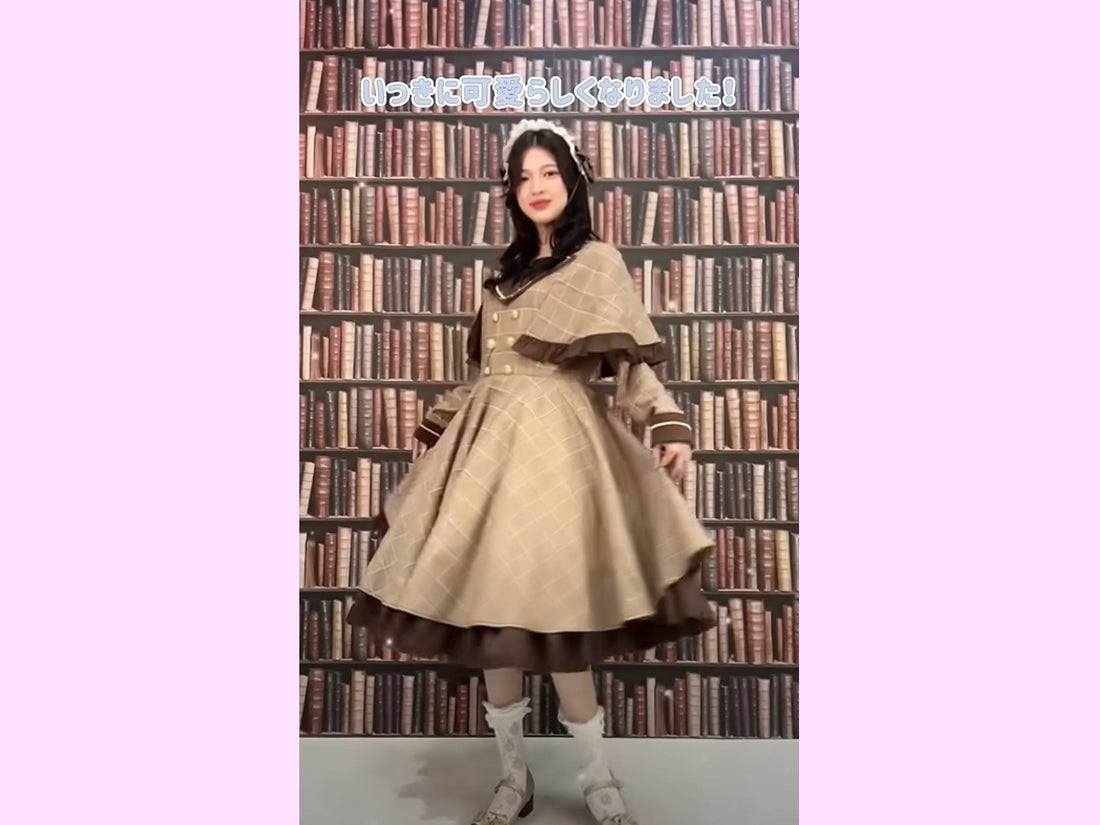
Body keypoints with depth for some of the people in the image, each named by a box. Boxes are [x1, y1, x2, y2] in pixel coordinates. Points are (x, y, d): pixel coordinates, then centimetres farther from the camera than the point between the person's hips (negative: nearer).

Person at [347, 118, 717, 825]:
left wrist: (670, 426, -20)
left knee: (549, 611, -7)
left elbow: (631, 359, -6)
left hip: (554, 440, -6)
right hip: (487, 439, 6)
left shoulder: (598, 261, 2)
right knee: (488, 609, 5)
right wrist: (437, 428, 24)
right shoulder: (509, 271, 20)